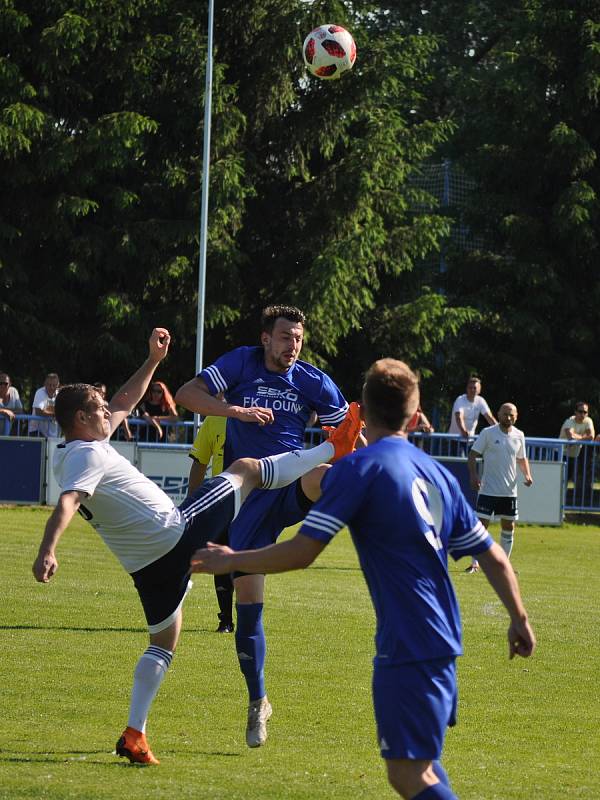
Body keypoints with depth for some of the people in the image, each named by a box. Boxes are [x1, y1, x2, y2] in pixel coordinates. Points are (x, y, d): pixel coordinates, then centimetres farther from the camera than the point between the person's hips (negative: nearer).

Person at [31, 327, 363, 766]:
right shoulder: (88, 456, -18)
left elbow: (125, 402, 25)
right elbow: (67, 503, -37)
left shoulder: (74, 453, 12)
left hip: (148, 563, 9)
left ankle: (134, 734, 10)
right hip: (178, 533, -9)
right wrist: (48, 550, -52)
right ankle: (333, 450, 25)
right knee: (246, 468, 9)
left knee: (163, 643, 22)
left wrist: (153, 360, 24)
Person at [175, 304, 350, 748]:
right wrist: (237, 411, -19)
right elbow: (187, 394, -5)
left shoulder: (314, 382, 4)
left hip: (292, 488, 0)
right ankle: (258, 703, 13)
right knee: (248, 600, 2)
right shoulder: (242, 363, 3)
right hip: (249, 499, 0)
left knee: (320, 478, -40)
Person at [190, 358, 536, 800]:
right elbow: (494, 557, 14)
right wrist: (519, 619, 27)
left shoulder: (359, 467, -9)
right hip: (443, 638, 8)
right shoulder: (437, 472, 12)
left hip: (406, 643, -8)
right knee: (421, 764, 22)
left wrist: (232, 560, 0)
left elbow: (301, 553, -14)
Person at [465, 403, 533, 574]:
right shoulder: (487, 433, -6)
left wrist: (527, 475, 1)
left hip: (510, 491, 4)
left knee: (509, 526, 10)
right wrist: (473, 475, -17)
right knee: (481, 524, -8)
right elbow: (473, 454, -4)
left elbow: (522, 459, 18)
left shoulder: (519, 436, 6)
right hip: (488, 489, -4)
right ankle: (475, 563, -3)